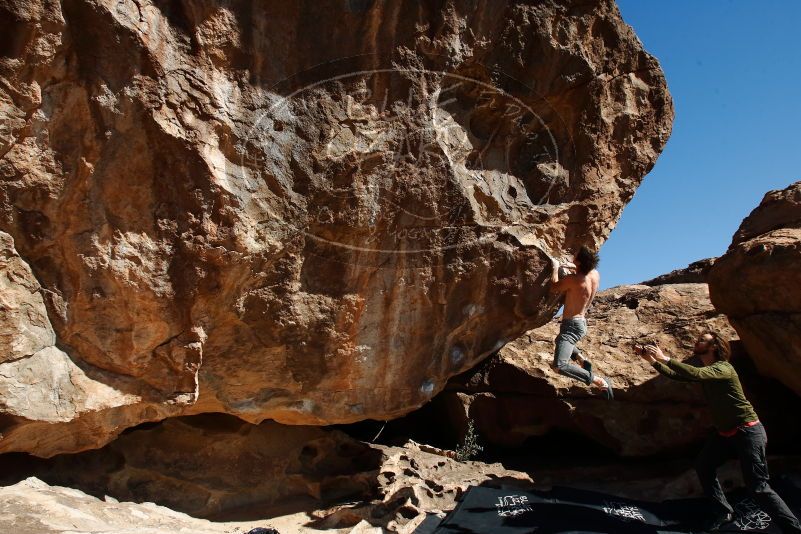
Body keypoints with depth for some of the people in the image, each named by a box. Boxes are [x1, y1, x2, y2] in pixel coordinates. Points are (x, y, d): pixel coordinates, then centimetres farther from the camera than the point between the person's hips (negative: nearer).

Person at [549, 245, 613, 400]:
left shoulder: (573, 279, -25)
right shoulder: (595, 274, -2)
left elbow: (554, 288, -7)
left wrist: (555, 267, 2)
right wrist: (572, 267, 13)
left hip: (572, 326, -10)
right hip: (581, 322, 10)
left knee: (559, 366, -22)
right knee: (561, 340, 39)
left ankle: (599, 381, -20)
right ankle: (582, 360, 17)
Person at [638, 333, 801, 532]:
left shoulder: (723, 368, -21)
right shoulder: (705, 370, 7)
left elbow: (695, 374, -39)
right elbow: (675, 375, 5)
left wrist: (665, 358, -38)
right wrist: (653, 360, -8)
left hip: (747, 431, -9)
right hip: (724, 432, 9)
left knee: (758, 487, -10)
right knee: (703, 466, 12)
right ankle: (723, 511, 25)